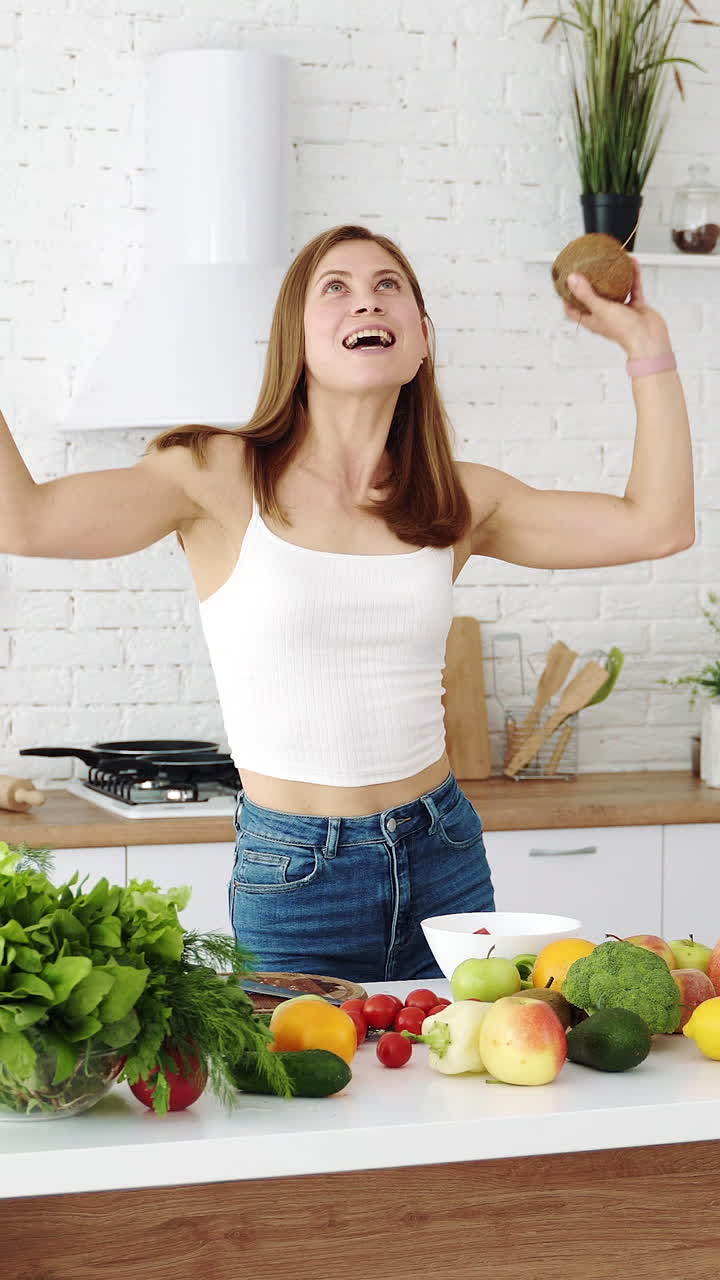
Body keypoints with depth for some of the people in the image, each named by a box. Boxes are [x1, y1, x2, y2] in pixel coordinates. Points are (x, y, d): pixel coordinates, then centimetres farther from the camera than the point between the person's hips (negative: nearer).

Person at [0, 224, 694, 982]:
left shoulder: (457, 500, 5)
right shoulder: (224, 477, -5)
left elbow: (657, 525, 1)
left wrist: (645, 344, 2)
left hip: (442, 860, 4)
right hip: (292, 876, -4)